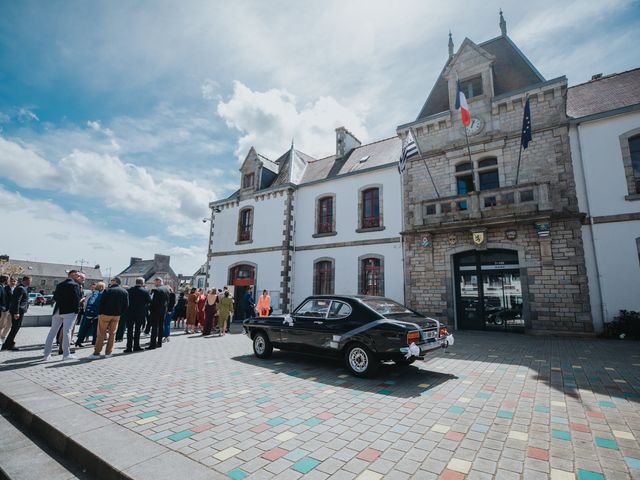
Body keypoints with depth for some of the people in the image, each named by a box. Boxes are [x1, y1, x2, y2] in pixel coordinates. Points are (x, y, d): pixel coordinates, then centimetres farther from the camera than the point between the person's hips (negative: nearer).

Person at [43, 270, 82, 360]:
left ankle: (47, 354, 16)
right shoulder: (75, 285, -10)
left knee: (52, 332, 12)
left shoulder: (59, 285, 11)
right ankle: (66, 354, 0)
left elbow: (55, 298, 13)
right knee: (67, 332, -3)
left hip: (58, 310, 6)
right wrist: (77, 309, -5)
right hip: (69, 311, -6)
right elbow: (78, 297, -16)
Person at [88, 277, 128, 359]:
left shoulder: (108, 290, -10)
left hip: (105, 314, -4)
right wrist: (120, 313, 11)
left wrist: (100, 313, 1)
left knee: (101, 334, 4)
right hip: (117, 315, 4)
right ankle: (108, 352, 14)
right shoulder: (125, 292, 3)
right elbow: (126, 305, 3)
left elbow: (101, 303, -10)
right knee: (112, 333, 10)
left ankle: (96, 353, 5)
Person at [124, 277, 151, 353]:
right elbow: (149, 301, -5)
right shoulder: (145, 291, -9)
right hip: (140, 314, -1)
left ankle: (129, 347, 8)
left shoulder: (129, 290, -2)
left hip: (130, 313, 1)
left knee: (130, 330, 8)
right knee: (137, 330, 10)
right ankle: (136, 346, 16)